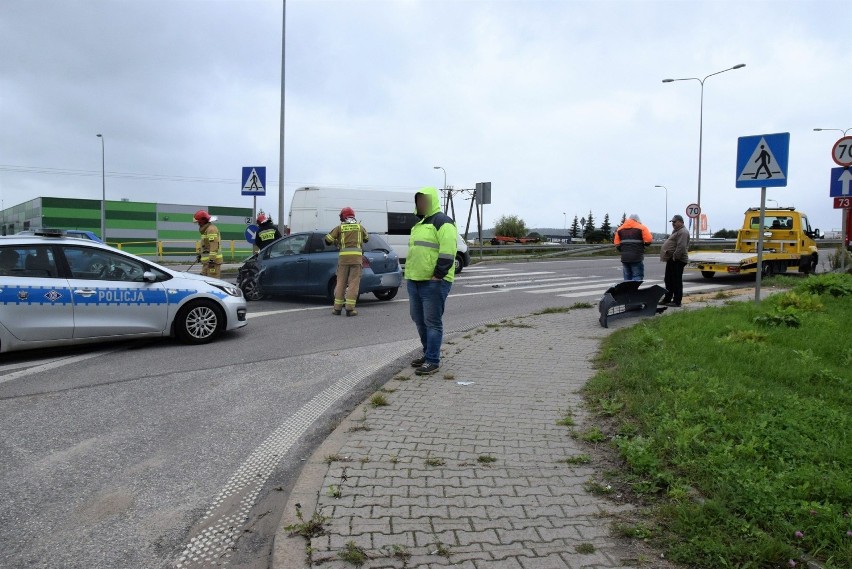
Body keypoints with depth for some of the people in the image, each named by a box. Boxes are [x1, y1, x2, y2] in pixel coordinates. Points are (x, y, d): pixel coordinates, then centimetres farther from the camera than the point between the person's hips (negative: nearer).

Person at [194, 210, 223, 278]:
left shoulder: (211, 229, -14)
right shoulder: (205, 230, 21)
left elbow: (214, 245, -24)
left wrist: (212, 259, -29)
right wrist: (200, 254, 37)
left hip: (212, 260, -11)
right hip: (206, 261, 11)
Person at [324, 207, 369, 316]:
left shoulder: (340, 228, 7)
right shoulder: (359, 227, 12)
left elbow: (328, 240, 5)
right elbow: (366, 238, 28)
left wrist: (336, 242, 24)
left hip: (343, 256, 0)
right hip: (356, 256, 0)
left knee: (341, 282, 9)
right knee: (353, 282, 1)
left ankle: (337, 308, 11)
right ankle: (350, 308, -5)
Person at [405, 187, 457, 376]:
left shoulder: (442, 222, -9)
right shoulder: (419, 224, 21)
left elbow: (448, 251, -19)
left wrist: (438, 275, -21)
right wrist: (409, 273, 22)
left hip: (433, 282, -10)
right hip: (414, 280, 10)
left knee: (432, 322, -5)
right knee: (419, 320, 15)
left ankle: (433, 361, 0)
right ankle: (429, 353, 27)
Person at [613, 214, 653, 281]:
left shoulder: (620, 229, 11)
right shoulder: (641, 228, -2)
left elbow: (617, 244, 7)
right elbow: (648, 241, -11)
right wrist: (641, 243, 9)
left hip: (624, 258, 5)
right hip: (637, 258, -5)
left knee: (627, 278, 12)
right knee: (638, 277, -2)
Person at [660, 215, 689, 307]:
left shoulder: (683, 232, -14)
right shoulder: (676, 231, 21)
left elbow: (681, 247, -25)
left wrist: (675, 257, -22)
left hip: (677, 261, -11)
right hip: (671, 260, 11)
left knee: (676, 281, -6)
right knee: (669, 280, 15)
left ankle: (677, 301, -2)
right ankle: (667, 299, 23)